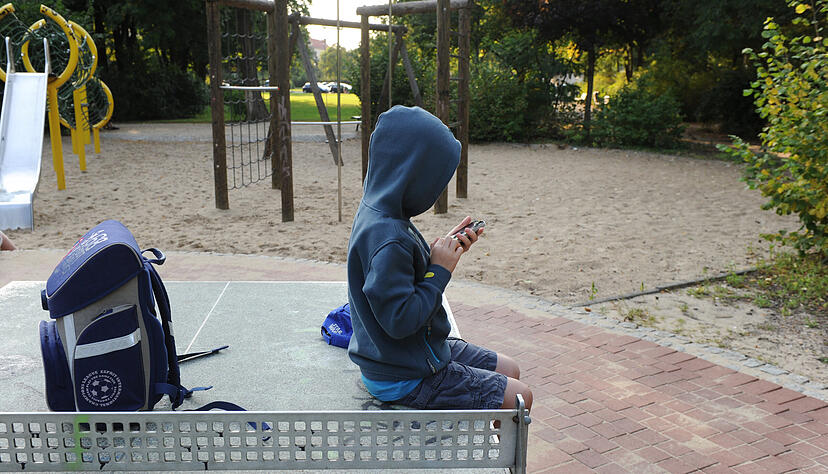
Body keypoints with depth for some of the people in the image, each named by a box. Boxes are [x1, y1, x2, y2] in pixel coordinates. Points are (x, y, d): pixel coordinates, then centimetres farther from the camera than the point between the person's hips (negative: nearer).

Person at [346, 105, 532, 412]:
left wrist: (443, 250, 0)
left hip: (423, 350, 10)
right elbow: (400, 319, -30)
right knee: (518, 397, -5)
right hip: (403, 378, -10)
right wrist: (440, 270, -20)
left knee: (509, 370, 17)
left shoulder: (378, 213, 2)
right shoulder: (387, 240, -30)